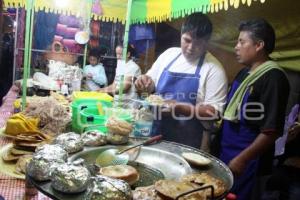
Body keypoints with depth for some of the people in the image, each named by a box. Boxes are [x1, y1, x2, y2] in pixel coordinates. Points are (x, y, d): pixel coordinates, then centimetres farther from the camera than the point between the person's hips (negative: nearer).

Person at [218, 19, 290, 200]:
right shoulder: (245, 73, 9)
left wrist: (242, 159, -20)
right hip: (227, 154, 8)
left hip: (247, 161, -8)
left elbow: (272, 130, -22)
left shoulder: (273, 77, -19)